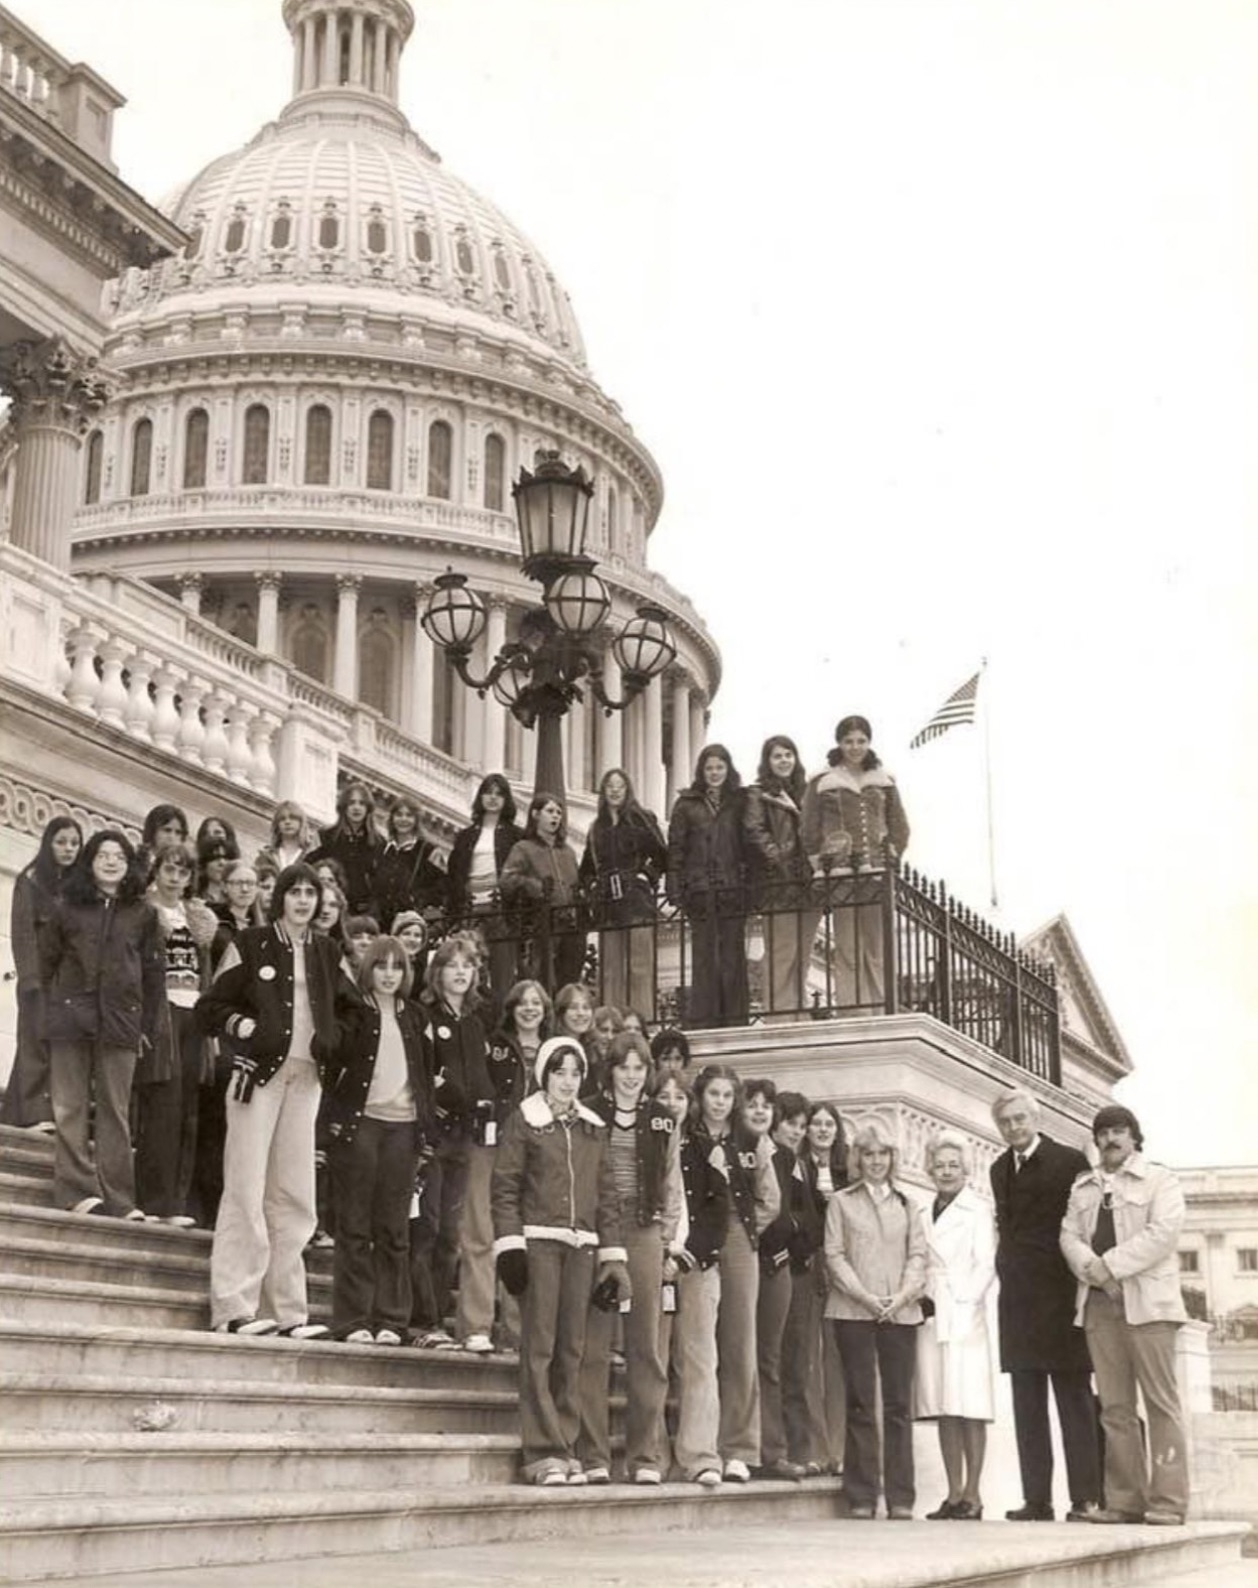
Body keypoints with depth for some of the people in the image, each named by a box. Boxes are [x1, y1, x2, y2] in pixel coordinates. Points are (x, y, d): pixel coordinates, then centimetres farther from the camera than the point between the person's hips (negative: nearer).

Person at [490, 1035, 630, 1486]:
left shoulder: (593, 1128, 15)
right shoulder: (525, 1120, 3)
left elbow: (607, 1194, 14)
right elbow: (504, 1186, -2)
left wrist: (613, 1258, 10)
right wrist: (509, 1245, -11)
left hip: (582, 1247, 4)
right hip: (538, 1242, -4)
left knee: (571, 1350, 4)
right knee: (539, 1347, -6)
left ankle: (566, 1448, 10)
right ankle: (543, 1452, -5)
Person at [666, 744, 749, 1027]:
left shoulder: (739, 802, 10)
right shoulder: (687, 804, 7)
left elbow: (749, 843, 8)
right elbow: (675, 847, 4)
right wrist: (675, 888, -4)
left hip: (733, 888, 1)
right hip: (700, 890, -1)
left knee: (733, 954, 2)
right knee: (704, 956, 0)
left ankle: (735, 1018, 6)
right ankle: (702, 1018, 3)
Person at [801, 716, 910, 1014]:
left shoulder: (884, 781, 15)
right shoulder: (822, 782, 6)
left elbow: (900, 827, 15)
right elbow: (808, 830, 4)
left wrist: (890, 860, 3)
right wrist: (821, 867, -4)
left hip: (877, 874, 3)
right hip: (841, 875, -3)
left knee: (877, 951, 2)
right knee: (847, 951, -7)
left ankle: (879, 1016, 4)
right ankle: (852, 1018, -9)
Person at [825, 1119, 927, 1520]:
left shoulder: (906, 1205, 16)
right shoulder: (841, 1202, 9)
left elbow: (918, 1256, 9)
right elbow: (834, 1257, 1)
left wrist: (903, 1296, -8)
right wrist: (865, 1296, -11)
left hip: (900, 1312, 2)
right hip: (853, 1312, -2)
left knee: (899, 1404, 0)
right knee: (860, 1403, -2)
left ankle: (900, 1498, 4)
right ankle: (861, 1497, 1)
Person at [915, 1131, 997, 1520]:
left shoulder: (977, 1210, 3)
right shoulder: (925, 1213, 17)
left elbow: (985, 1265, -3)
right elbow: (920, 1266, 16)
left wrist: (963, 1301, -12)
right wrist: (921, 1301, 2)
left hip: (965, 1318, -5)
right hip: (930, 1319, 5)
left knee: (970, 1406, -6)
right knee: (944, 1409, 4)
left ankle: (972, 1495, -4)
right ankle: (953, 1494, 8)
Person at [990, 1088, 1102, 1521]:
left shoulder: (1070, 1161, -4)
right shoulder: (1000, 1170, 15)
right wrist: (1008, 1267, 9)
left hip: (1061, 1296, -6)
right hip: (1018, 1302, 6)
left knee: (1074, 1400, -1)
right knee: (1027, 1405, 5)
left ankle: (1085, 1498, 1)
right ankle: (1036, 1498, 8)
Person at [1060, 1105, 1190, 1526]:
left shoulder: (1160, 1179, 5)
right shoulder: (1083, 1186, 20)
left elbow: (1163, 1233, -8)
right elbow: (1069, 1235, 10)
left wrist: (1111, 1265, -13)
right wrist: (1091, 1267, -11)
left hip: (1147, 1301, -4)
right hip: (1098, 1302, 5)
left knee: (1161, 1401, -7)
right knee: (1115, 1406, 3)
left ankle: (1168, 1500, -7)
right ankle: (1124, 1499, 4)